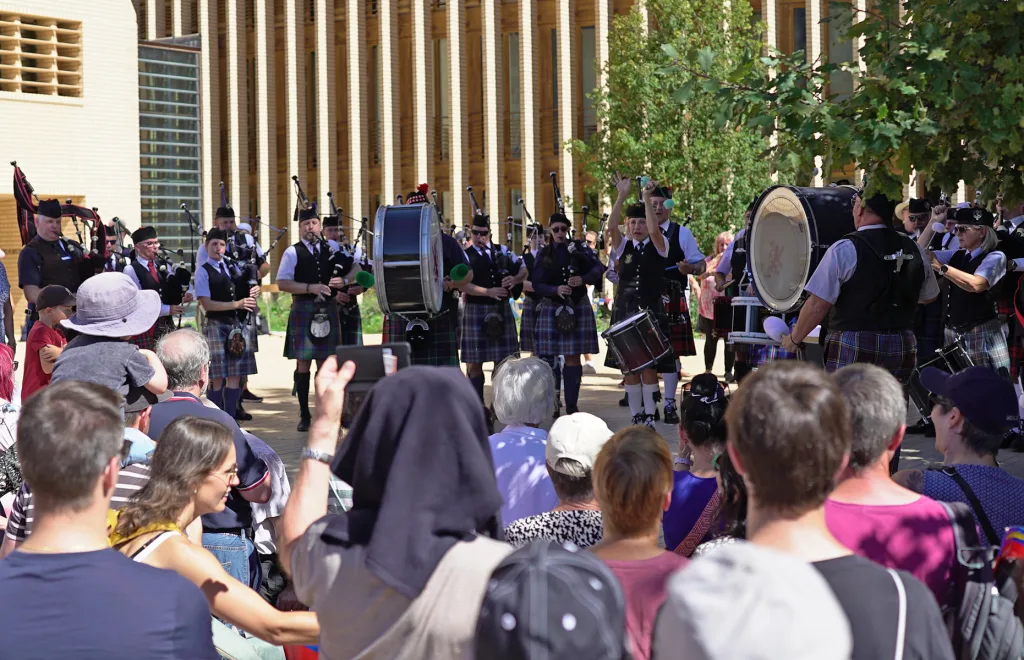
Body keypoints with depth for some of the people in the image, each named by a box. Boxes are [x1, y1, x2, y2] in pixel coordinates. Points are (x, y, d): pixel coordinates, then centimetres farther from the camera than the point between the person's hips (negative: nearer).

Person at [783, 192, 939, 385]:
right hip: (902, 349, 5)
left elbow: (818, 305, -11)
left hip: (852, 348, -5)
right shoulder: (915, 251, 6)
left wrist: (794, 339, 3)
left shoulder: (844, 250, -11)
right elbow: (929, 296, 21)